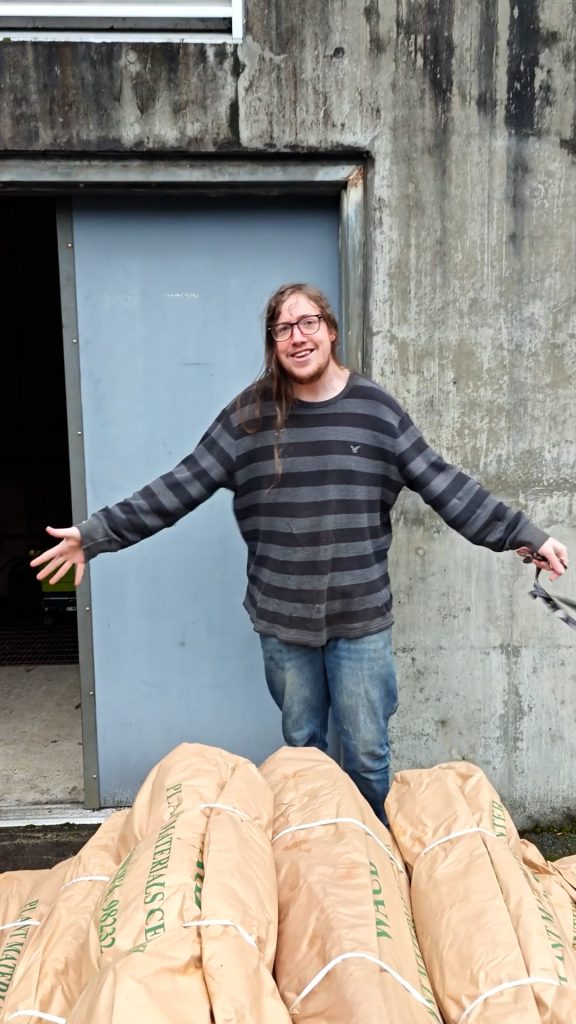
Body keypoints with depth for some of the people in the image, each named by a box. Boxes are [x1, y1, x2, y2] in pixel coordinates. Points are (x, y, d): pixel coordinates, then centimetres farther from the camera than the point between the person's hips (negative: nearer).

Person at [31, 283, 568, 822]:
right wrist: (95, 533, -4)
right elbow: (180, 487, -1)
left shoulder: (375, 407, -2)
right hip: (282, 619, 1)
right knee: (300, 747, 17)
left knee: (367, 753, 9)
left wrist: (526, 534, -1)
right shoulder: (248, 414, -2)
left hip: (361, 617, -1)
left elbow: (443, 484, 1)